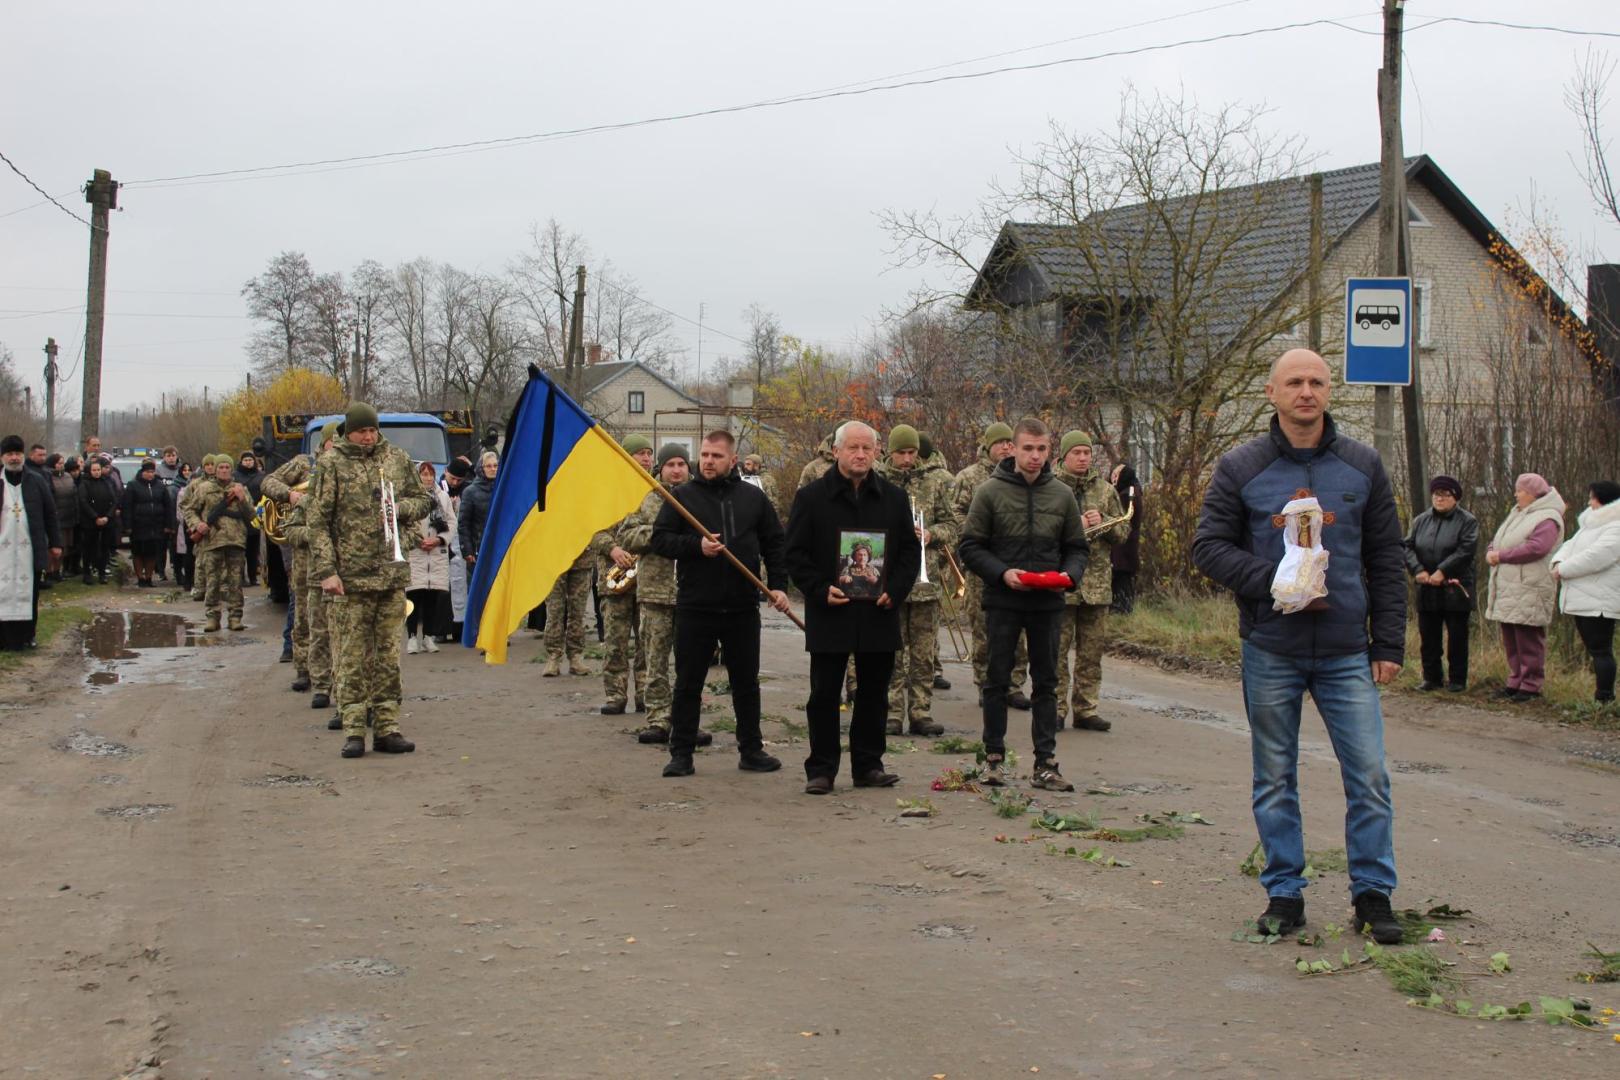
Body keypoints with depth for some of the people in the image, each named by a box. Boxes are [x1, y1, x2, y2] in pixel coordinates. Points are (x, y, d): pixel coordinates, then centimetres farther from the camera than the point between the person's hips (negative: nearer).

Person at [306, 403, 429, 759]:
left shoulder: (397, 458, 10)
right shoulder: (332, 463, -1)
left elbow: (422, 500, 20)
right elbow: (317, 521, -3)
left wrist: (401, 507, -3)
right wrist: (326, 570, -11)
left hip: (393, 575, 4)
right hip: (350, 578, -3)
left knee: (389, 656, 7)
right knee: (351, 659, -1)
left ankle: (387, 728, 13)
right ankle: (353, 731, 3)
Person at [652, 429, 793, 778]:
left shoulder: (753, 497, 9)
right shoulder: (682, 495, 2)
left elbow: (774, 543, 14)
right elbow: (660, 539, -3)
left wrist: (777, 585, 3)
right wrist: (697, 546, -17)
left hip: (742, 608, 2)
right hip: (695, 608, -2)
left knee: (746, 684, 10)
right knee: (688, 684, 3)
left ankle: (751, 750, 21)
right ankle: (681, 753, 10)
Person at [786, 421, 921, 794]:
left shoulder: (894, 498, 9)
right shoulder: (811, 496, 0)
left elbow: (911, 550, 11)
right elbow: (795, 553, -1)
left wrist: (895, 590, -4)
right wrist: (820, 590, -13)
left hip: (879, 614, 3)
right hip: (829, 614, -3)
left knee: (874, 693, 9)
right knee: (824, 694, 2)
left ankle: (868, 765, 19)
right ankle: (821, 769, 8)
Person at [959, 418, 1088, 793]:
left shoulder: (1062, 495, 6)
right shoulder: (991, 491, -3)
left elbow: (1076, 547, 12)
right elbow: (971, 547, -3)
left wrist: (1071, 573, -9)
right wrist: (1002, 573, -17)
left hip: (1047, 603, 3)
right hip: (1002, 601, -3)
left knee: (1046, 683, 6)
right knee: (997, 681, 5)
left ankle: (1045, 762, 11)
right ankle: (994, 757, 15)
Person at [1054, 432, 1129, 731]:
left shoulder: (1105, 489, 12)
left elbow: (1124, 531, 12)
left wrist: (1103, 522, -7)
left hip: (1097, 582, 4)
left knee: (1092, 650, 8)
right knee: (1057, 650, 0)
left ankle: (1087, 709, 16)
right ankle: (1055, 710, 7)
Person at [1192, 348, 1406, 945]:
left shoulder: (1363, 465, 5)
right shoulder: (1240, 467, 0)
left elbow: (1385, 559, 8)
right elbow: (1208, 545, -1)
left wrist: (1390, 642, 3)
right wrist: (1275, 583, -15)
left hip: (1347, 653, 1)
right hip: (1271, 653, -1)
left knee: (1369, 777, -1)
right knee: (1275, 781, 8)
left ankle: (1373, 895, 11)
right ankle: (1284, 894, 19)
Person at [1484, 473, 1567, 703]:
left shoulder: (1547, 519, -10)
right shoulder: (1516, 514, 20)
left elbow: (1537, 548, -23)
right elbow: (1497, 540, 22)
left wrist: (1502, 556, -17)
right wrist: (1491, 552, -2)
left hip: (1529, 591, -9)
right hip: (1508, 589, 9)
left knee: (1529, 640, -5)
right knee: (1511, 639, 12)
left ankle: (1531, 685, -1)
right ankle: (1516, 681, 19)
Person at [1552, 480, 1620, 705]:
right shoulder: (1592, 524, 20)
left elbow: (1597, 556, -25)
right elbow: (1572, 546, 18)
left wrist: (1564, 569, -17)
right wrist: (1559, 561, -4)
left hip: (1599, 602, -10)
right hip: (1583, 600, 10)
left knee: (1600, 650, -8)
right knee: (1594, 649, 12)